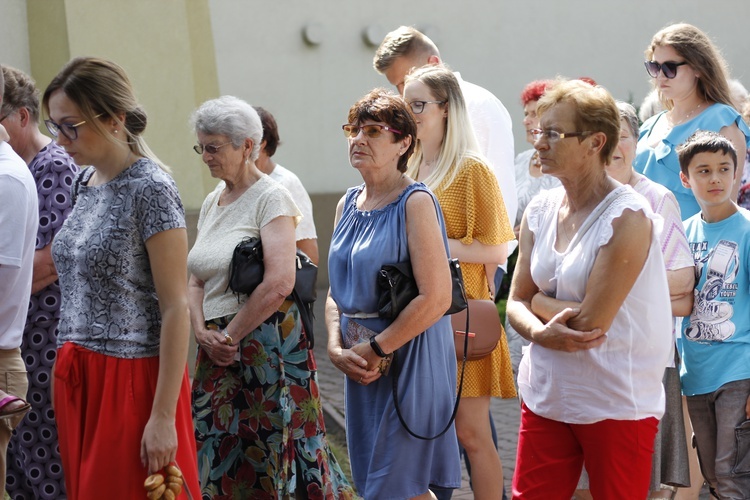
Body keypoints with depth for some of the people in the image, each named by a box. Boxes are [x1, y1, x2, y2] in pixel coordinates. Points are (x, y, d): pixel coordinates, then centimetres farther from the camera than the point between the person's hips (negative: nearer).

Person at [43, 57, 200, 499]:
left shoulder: (150, 189, -12)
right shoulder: (84, 182, 11)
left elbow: (176, 308, -15)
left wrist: (163, 418, -19)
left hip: (132, 377, -8)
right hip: (77, 376, 8)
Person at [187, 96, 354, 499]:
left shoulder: (270, 198, -9)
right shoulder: (212, 202, 14)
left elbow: (278, 284, -20)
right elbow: (196, 281, 15)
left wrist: (230, 336, -14)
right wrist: (203, 332, -3)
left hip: (265, 342, -7)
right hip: (218, 353, 7)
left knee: (269, 455, -4)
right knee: (218, 456, 7)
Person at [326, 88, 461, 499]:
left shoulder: (415, 203, -12)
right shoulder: (348, 205, 11)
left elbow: (435, 299, -20)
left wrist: (374, 350, -14)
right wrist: (336, 349, -3)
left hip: (409, 361, -7)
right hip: (361, 367, 7)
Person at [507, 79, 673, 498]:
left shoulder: (628, 217, -15)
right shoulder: (540, 211, 5)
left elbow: (590, 321, -19)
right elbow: (516, 303, 6)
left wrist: (538, 300, -3)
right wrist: (542, 332, -15)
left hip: (616, 404, -6)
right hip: (546, 396, 6)